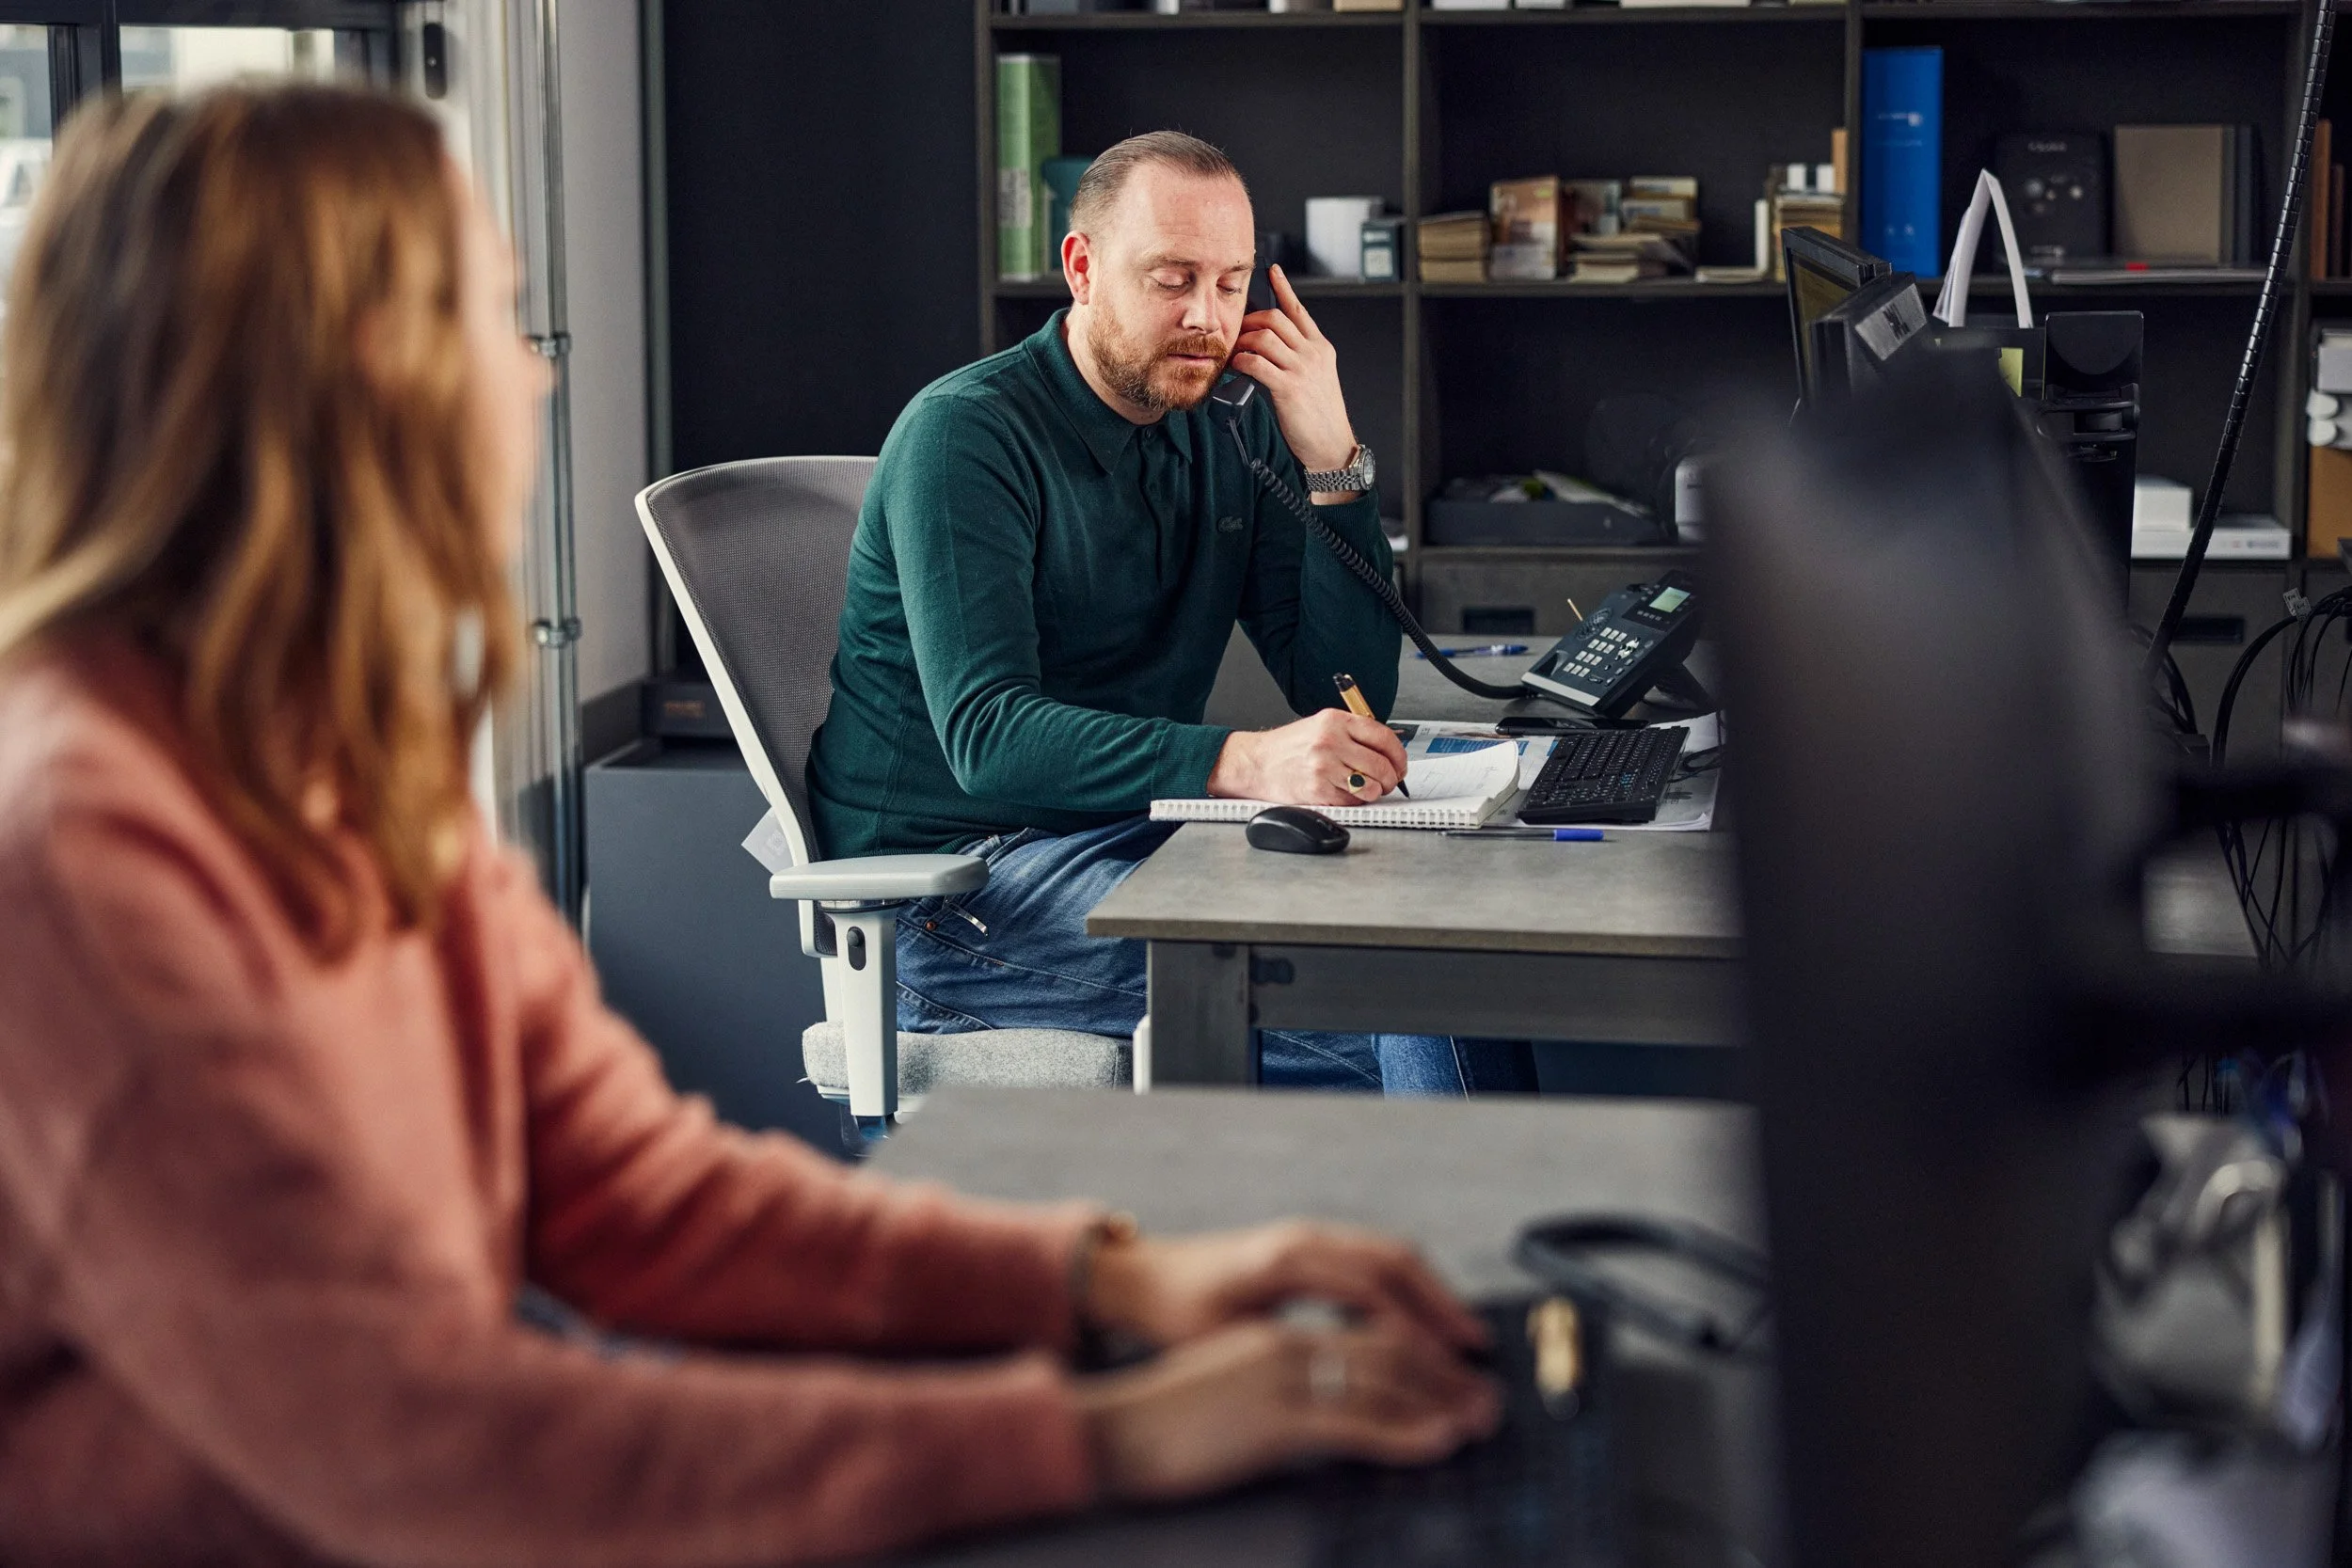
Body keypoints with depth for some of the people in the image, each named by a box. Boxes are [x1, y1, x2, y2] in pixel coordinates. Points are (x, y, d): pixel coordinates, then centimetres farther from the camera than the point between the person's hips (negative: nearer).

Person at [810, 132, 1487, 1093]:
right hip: (947, 892, -7)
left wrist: (1330, 463, -8)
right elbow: (986, 737, -25)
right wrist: (1243, 763, -39)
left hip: (1130, 843, 7)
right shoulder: (966, 435, -12)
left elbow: (1350, 700, 4)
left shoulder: (1233, 428, 10)